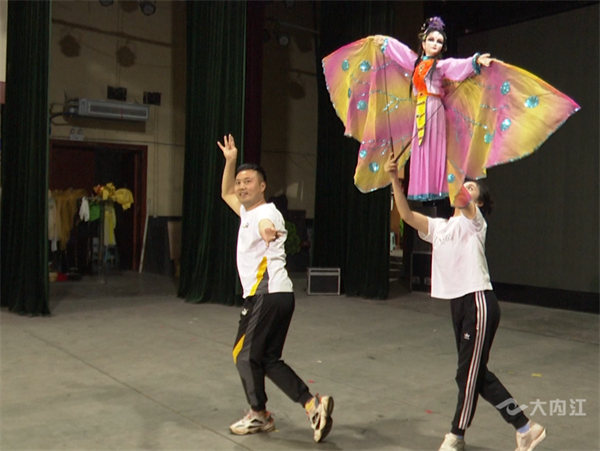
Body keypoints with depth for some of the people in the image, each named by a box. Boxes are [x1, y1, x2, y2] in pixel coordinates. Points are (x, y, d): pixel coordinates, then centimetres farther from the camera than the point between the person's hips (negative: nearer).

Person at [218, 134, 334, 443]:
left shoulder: (266, 212, -10)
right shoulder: (248, 211, 19)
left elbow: (265, 226, -37)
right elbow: (226, 194, 37)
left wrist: (267, 231, -61)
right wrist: (230, 161, 28)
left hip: (268, 295, -10)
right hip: (276, 295, 10)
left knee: (245, 355, 3)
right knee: (269, 359, 10)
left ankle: (259, 415, 19)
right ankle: (312, 405, 6)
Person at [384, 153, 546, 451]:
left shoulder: (474, 220, -4)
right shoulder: (438, 227, 14)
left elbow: (458, 196, -23)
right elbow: (407, 215, 3)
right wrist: (394, 179, -7)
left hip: (479, 303, -8)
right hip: (457, 303, 8)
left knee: (469, 374, 2)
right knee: (477, 374, 13)